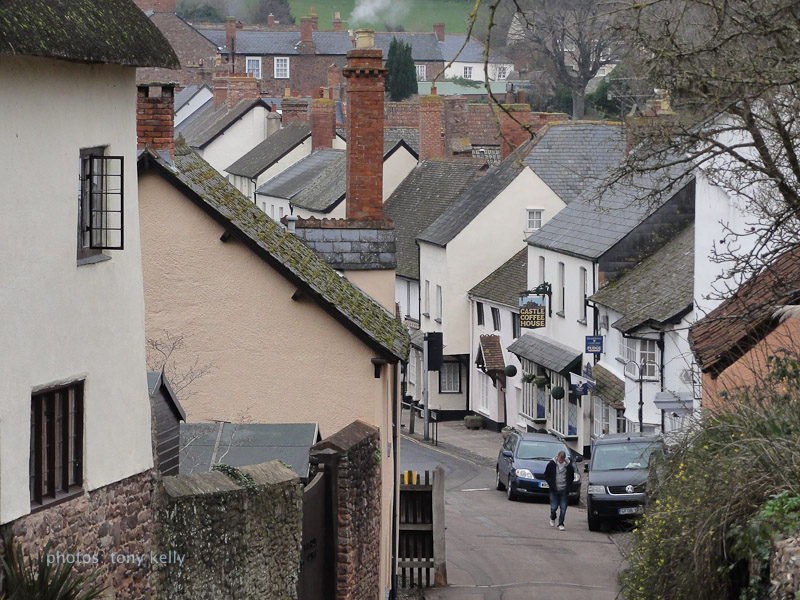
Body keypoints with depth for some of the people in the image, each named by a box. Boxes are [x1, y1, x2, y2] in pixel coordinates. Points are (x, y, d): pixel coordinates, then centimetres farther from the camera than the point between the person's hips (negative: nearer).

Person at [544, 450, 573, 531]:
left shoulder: (568, 465, -2)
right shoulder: (552, 464, -5)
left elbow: (572, 476, 13)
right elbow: (546, 475, 7)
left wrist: (568, 485, 2)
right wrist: (550, 484, -2)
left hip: (564, 490, 1)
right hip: (554, 490, -1)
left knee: (563, 508, -2)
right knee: (554, 507, 0)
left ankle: (561, 524, 7)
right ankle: (552, 518, 31)